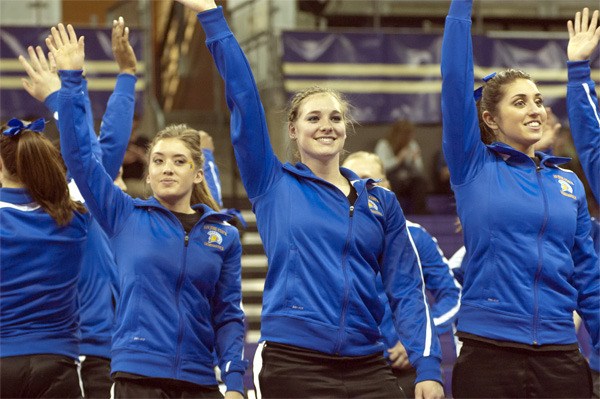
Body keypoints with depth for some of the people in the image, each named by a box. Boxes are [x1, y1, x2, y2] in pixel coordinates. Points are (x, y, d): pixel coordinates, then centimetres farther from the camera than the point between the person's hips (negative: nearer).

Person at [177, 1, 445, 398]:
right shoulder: (273, 185, 5)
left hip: (367, 366, 2)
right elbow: (244, 99, -2)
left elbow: (408, 289, 7)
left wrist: (428, 366, -4)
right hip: (292, 363, -2)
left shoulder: (381, 202, 11)